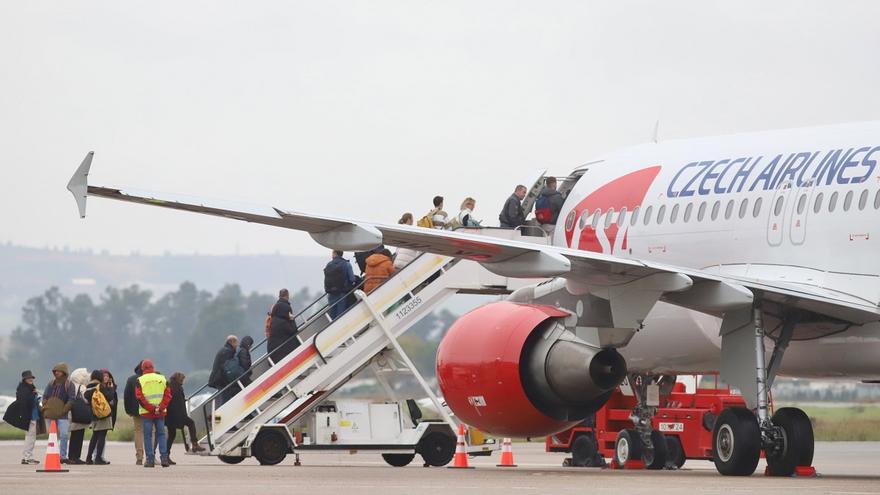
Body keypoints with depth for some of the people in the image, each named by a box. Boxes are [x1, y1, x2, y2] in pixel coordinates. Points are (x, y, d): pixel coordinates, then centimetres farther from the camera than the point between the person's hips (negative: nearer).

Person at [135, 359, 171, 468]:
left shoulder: (140, 380, -3)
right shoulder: (162, 379, 6)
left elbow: (139, 397, -10)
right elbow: (168, 395, 1)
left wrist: (151, 409, -12)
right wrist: (161, 408, -6)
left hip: (146, 413, -2)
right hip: (161, 413, 2)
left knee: (148, 435, 3)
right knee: (161, 434, 9)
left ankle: (150, 459, -1)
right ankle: (164, 458, 0)